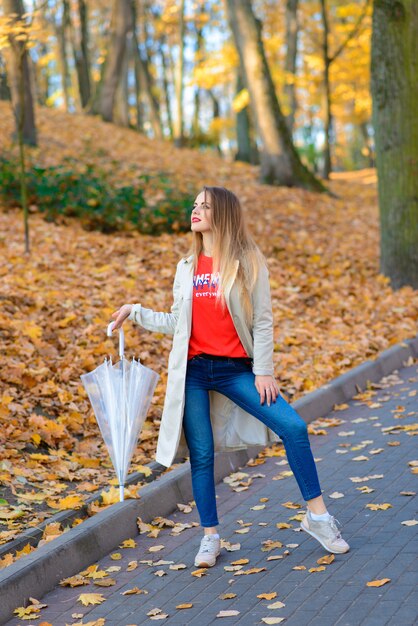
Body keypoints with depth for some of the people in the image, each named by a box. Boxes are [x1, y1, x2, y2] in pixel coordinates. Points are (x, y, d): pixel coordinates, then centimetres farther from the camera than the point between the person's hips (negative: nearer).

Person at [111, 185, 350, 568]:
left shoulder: (248, 263, -1)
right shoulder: (187, 267, 9)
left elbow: (262, 321, -3)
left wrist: (264, 372, -8)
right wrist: (136, 313, 12)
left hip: (236, 369, -2)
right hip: (193, 371, 3)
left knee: (293, 426, -14)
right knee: (202, 454, 4)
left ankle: (317, 516, 0)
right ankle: (210, 537, 17)